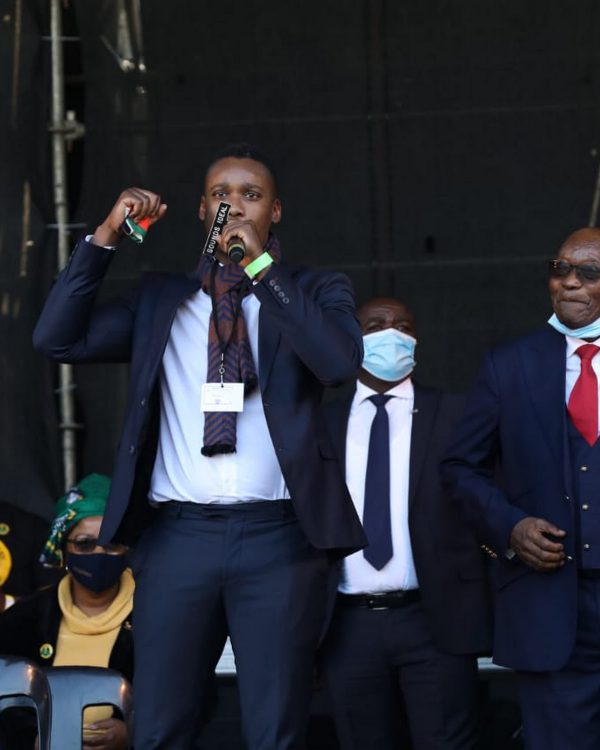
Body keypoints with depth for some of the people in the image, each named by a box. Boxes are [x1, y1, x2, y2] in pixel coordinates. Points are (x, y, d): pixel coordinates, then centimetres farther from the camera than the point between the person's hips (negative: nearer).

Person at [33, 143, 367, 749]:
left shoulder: (312, 292, 9)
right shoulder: (161, 298, 16)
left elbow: (342, 359, -12)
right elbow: (57, 338, 7)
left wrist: (261, 265, -12)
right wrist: (106, 236, 1)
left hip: (277, 538, -2)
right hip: (179, 536, 2)